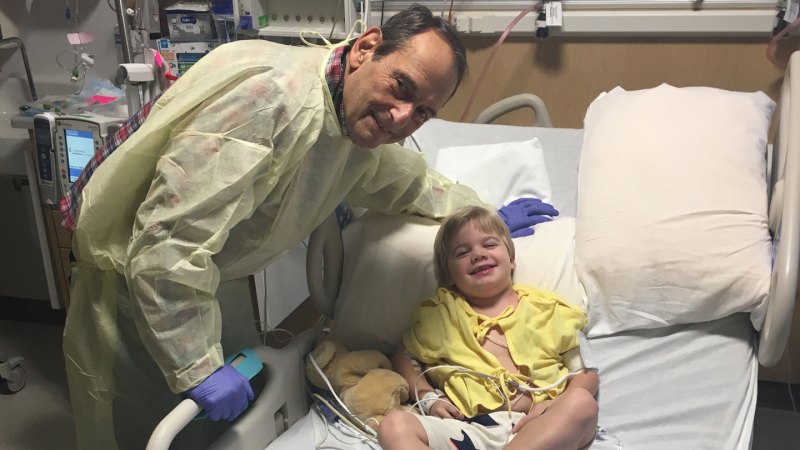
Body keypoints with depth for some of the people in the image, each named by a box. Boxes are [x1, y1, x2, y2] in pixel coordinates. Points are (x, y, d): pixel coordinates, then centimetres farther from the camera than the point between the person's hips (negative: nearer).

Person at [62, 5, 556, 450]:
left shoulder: (363, 125, -4)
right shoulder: (269, 96, -34)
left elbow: (411, 180, 20)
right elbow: (167, 244, -35)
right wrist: (198, 366, -28)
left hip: (186, 277, 7)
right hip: (130, 275, -7)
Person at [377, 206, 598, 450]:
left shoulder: (546, 309, 16)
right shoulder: (439, 312, 19)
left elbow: (587, 370, 13)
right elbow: (404, 357, 26)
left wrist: (556, 405, -7)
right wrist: (429, 399, 7)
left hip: (539, 430, 0)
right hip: (470, 429, 1)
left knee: (583, 403, -30)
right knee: (393, 425, -23)